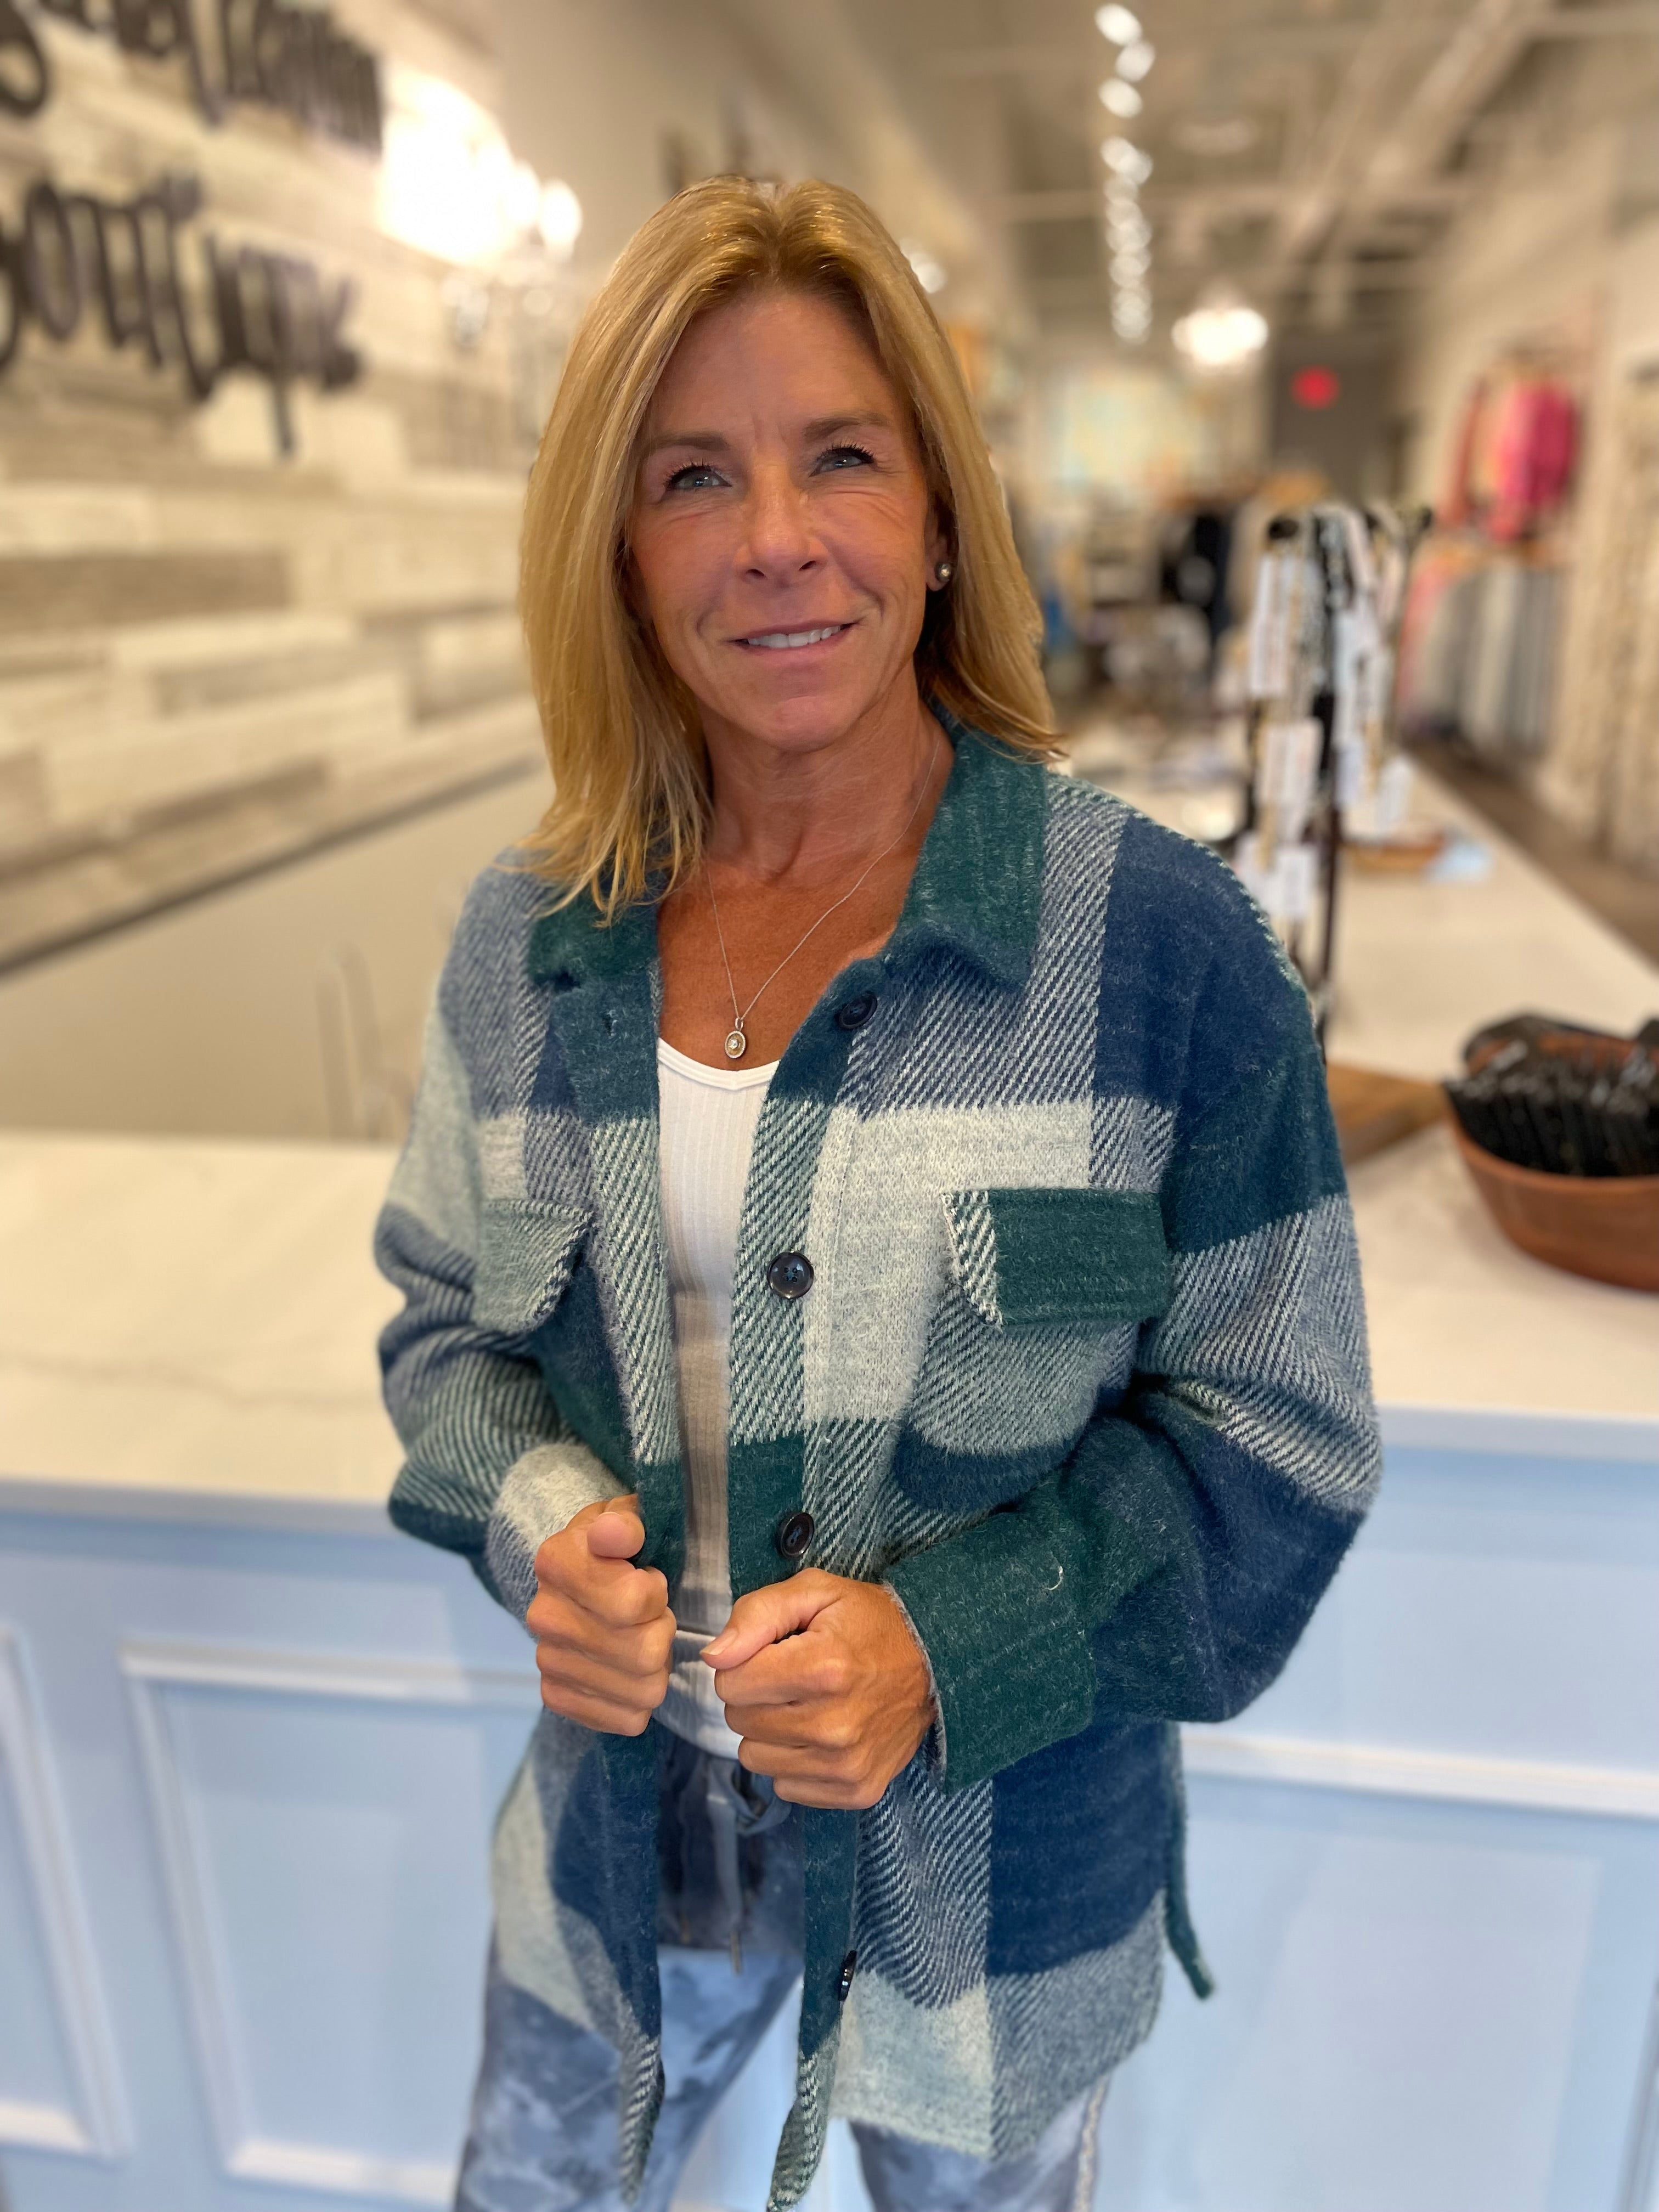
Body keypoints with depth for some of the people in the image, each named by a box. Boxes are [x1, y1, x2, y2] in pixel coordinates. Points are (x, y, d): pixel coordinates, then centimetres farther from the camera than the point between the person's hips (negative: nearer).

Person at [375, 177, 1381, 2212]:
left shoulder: (1159, 942, -19)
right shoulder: (526, 946, -8)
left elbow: (1271, 1433, -13)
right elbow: (447, 1315, 3)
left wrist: (949, 1643, -24)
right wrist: (534, 1517, -17)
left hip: (1005, 1835, -2)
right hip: (628, 1800, 3)